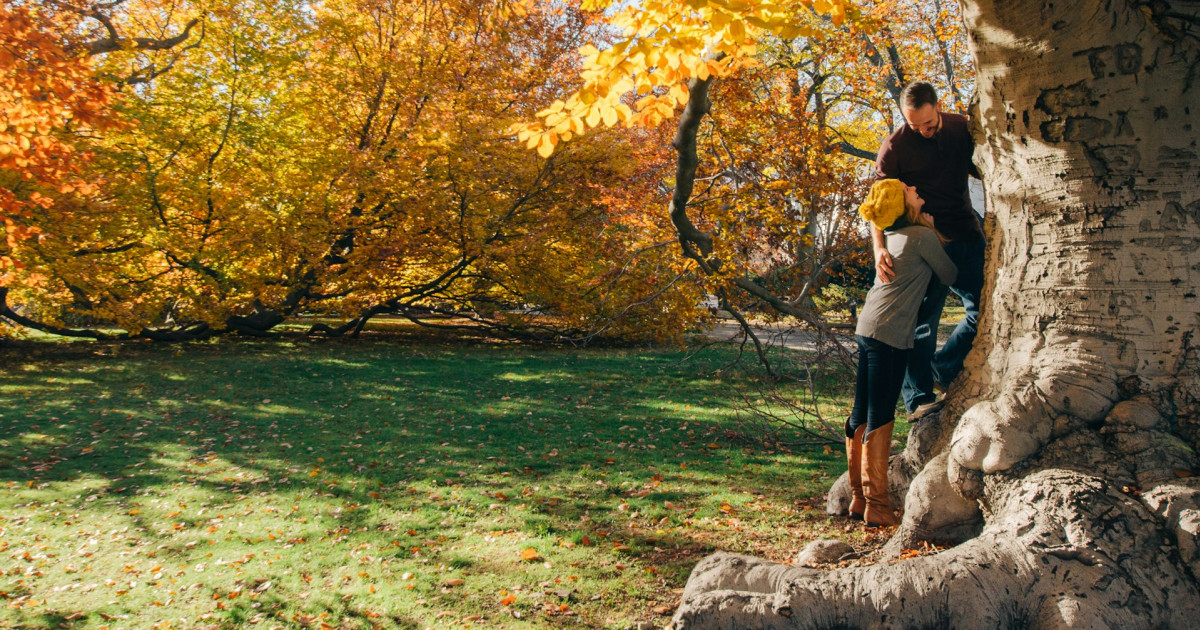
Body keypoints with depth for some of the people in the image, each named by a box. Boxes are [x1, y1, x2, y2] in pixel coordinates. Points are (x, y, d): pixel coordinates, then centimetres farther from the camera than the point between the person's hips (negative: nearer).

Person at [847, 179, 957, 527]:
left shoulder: (892, 235, 16)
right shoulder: (923, 236, -6)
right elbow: (949, 276, 5)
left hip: (867, 328, 9)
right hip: (890, 333, -9)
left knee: (861, 416, 9)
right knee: (880, 420, -6)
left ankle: (859, 498, 16)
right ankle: (877, 506, -2)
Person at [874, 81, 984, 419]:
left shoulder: (962, 128, 6)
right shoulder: (895, 146, -9)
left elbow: (982, 169, 20)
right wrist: (879, 248, -26)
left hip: (968, 235, 6)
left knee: (984, 310, 6)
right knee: (922, 320, -4)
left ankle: (940, 372, 21)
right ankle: (919, 398, 4)